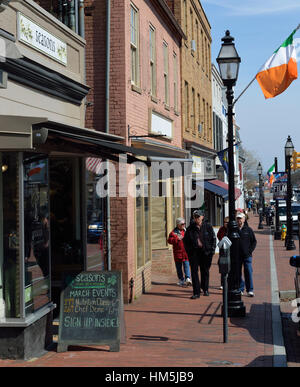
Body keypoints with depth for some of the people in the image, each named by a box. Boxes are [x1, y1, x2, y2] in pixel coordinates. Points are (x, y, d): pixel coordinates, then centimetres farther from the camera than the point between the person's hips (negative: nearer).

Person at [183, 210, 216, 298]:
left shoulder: (208, 227, 1)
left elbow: (213, 239, 6)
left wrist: (212, 250, -2)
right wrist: (188, 251, 1)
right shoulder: (190, 228, 2)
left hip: (205, 252, 0)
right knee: (194, 271, -4)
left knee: (205, 271, 10)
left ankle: (205, 289, 29)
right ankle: (196, 292, -1)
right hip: (194, 252, 0)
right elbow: (185, 241, 10)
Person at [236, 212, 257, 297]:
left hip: (247, 255, -1)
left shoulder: (248, 230, 4)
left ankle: (250, 290, 0)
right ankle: (240, 289, 16)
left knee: (248, 272, -5)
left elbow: (254, 241, 8)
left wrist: (250, 250, -3)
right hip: (237, 256, 1)